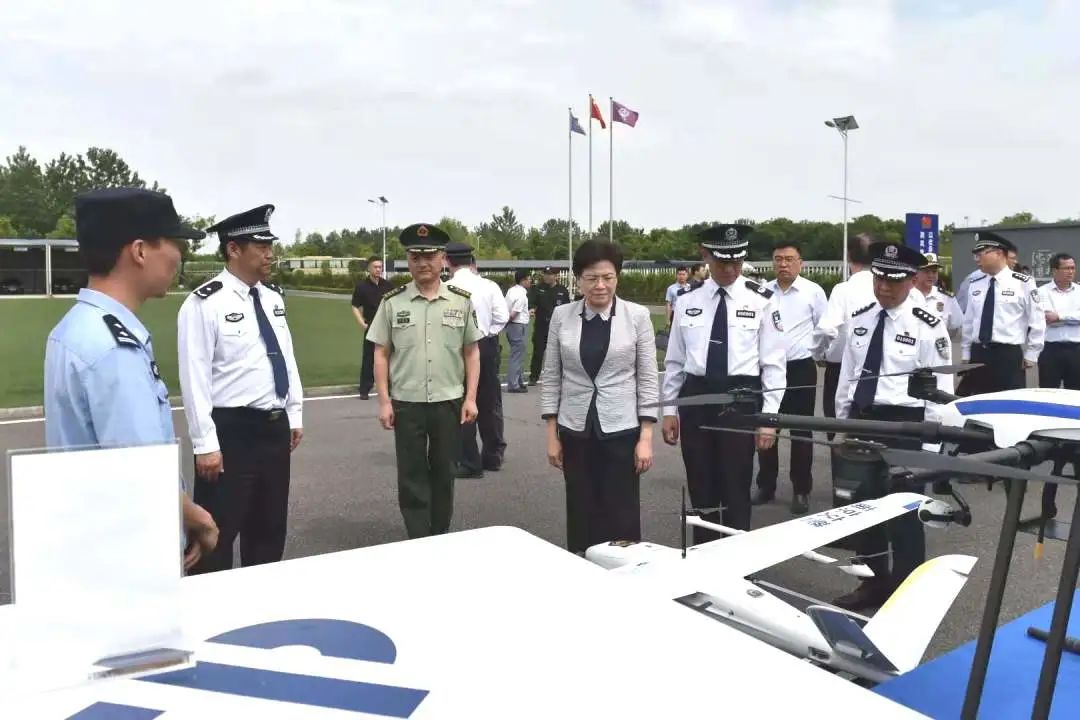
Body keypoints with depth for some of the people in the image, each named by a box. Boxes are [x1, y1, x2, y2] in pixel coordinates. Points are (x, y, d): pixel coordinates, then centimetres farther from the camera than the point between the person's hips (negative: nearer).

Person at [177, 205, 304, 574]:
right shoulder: (204, 304, -14)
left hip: (276, 426, 8)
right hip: (231, 430, -7)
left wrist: (295, 416, 15)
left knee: (270, 528, 19)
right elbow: (195, 378, -16)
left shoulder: (273, 298, 8)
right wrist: (205, 444, -17)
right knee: (218, 532, 3)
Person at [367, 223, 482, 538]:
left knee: (444, 473, 13)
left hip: (449, 402, 1)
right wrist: (384, 401, -4)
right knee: (411, 476, 5)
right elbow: (381, 354, 1)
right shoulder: (392, 302, -2)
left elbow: (472, 352, 4)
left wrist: (470, 398, -1)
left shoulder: (461, 301, 1)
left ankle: (441, 538, 29)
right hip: (406, 403, -1)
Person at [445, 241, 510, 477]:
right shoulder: (489, 286, -2)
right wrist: (487, 333, 2)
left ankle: (470, 463, 10)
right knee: (490, 403, 16)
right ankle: (493, 456, 27)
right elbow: (502, 316, -10)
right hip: (487, 346, 4)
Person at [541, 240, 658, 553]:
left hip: (622, 429, -2)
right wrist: (552, 434, 2)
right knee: (581, 515, 10)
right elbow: (551, 377, 5)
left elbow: (648, 379, -3)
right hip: (576, 431, 2)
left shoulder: (637, 315, -5)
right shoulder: (562, 316, 0)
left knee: (622, 517, 4)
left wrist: (646, 437, -7)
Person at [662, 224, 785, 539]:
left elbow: (773, 363, -2)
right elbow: (674, 361, 9)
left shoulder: (761, 300, -2)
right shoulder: (687, 301, 5)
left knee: (736, 489, 5)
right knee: (701, 489, 11)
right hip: (696, 399, 3)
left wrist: (769, 416, -8)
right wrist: (669, 410, 7)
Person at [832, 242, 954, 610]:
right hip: (861, 419, 6)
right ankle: (875, 582, 34)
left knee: (902, 511, 5)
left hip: (904, 424, -6)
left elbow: (939, 388, -8)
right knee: (863, 504, 15)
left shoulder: (927, 326, -9)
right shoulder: (861, 318, 6)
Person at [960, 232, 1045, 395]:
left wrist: (1031, 355, -1)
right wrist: (965, 354, 13)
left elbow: (1037, 322, -2)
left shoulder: (1023, 283, -6)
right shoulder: (975, 285, 8)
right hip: (977, 355, 4)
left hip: (1009, 356, -4)